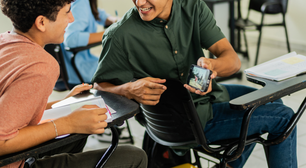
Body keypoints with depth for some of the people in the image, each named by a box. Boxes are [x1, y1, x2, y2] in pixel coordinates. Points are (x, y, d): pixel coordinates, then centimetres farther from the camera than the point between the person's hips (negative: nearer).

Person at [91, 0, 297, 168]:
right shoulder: (120, 36, -23)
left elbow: (233, 60, -15)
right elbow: (100, 85, -11)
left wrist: (210, 65, -39)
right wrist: (129, 90, -33)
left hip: (208, 93, 7)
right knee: (283, 117, -5)